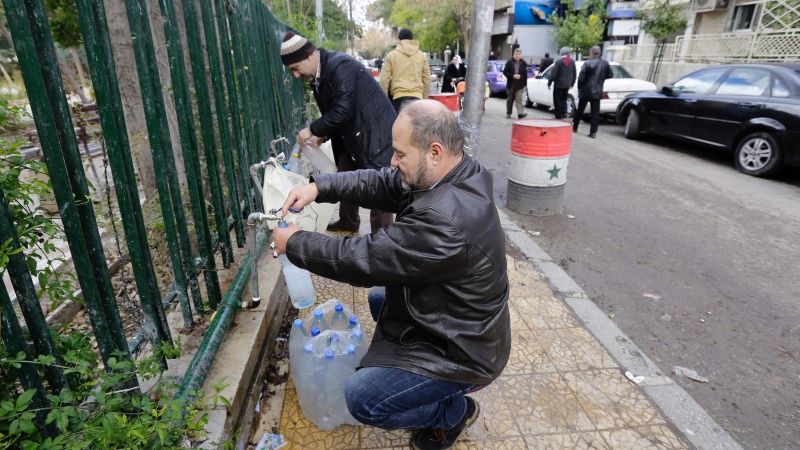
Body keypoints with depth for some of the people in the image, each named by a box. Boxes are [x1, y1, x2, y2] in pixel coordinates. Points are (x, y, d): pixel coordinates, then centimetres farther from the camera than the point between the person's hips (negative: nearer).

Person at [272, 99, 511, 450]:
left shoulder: (445, 221, -37)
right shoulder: (453, 176, -7)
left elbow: (365, 259, -30)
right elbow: (381, 184, 0)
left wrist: (294, 243, -15)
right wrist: (319, 187, -12)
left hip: (463, 349, -9)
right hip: (453, 321, 10)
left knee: (362, 398, -15)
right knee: (378, 299, 26)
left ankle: (455, 411, 11)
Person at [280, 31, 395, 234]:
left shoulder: (340, 67, -24)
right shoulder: (318, 73, 5)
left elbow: (342, 111, -30)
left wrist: (312, 130, -18)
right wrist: (322, 134, -1)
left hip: (376, 133, -10)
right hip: (351, 135, 10)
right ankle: (348, 221, 38)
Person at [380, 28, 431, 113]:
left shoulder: (391, 55, 6)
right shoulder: (422, 56, 13)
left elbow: (384, 79, 3)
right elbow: (427, 79, 13)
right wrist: (425, 98, 20)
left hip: (399, 96, -2)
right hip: (417, 96, 2)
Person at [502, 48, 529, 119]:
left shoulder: (523, 63, 3)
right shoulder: (509, 62, 2)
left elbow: (525, 74, 5)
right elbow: (505, 72, -2)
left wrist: (525, 84, 0)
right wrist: (513, 76, -14)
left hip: (520, 85, -1)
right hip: (511, 84, 1)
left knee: (519, 99, -11)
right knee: (510, 100, 10)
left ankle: (520, 113, -20)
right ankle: (508, 113, 20)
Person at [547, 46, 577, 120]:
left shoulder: (558, 61, -13)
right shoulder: (572, 62, 6)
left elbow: (553, 74, -16)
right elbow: (574, 74, 11)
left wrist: (549, 83, -8)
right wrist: (572, 83, 23)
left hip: (559, 84, -6)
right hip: (567, 85, 6)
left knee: (558, 101, 2)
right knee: (563, 99, 20)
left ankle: (558, 116, 3)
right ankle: (564, 113, 14)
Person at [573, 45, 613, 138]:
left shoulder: (587, 63, -13)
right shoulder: (605, 63, 1)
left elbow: (581, 77, -14)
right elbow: (610, 75, 7)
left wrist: (579, 88, 1)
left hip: (586, 91, -3)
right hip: (597, 91, 3)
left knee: (580, 110, 12)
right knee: (595, 112, 3)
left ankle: (574, 127, 23)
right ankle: (593, 132, -1)